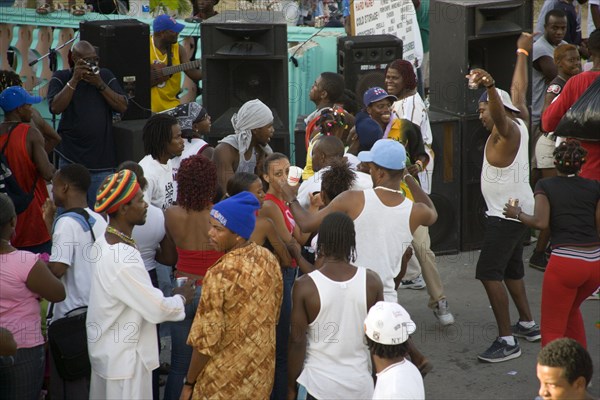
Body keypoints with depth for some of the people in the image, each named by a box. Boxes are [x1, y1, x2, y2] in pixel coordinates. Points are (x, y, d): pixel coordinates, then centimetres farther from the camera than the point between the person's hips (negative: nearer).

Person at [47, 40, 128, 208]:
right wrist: (74, 80, -16)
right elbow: (56, 107, -12)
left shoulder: (106, 75, 9)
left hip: (102, 158, 1)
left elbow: (122, 106, -1)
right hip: (71, 157, -1)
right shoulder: (61, 78, 3)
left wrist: (100, 84, -11)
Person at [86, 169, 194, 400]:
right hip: (123, 358, -10)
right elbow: (158, 309, -22)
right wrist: (181, 298, -4)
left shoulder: (105, 243, 4)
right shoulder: (122, 258, -28)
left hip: (105, 351, 10)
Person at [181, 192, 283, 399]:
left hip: (226, 378, -6)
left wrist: (189, 383, -9)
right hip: (262, 369, 6)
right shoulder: (269, 259, -6)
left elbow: (207, 339, -20)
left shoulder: (220, 274, -25)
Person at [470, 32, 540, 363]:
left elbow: (500, 112, -41)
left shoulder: (507, 130, -17)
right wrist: (522, 53, 37)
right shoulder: (520, 122, 8)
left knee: (489, 272, -15)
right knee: (511, 269, 23)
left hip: (505, 214, -11)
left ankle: (507, 341, -17)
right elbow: (519, 91, 25)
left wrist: (490, 87, -61)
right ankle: (527, 324, 34)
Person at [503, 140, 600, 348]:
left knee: (552, 331, 3)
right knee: (571, 308, 33)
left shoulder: (545, 186, 2)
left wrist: (517, 214, 7)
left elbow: (541, 222, -10)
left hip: (565, 262, -4)